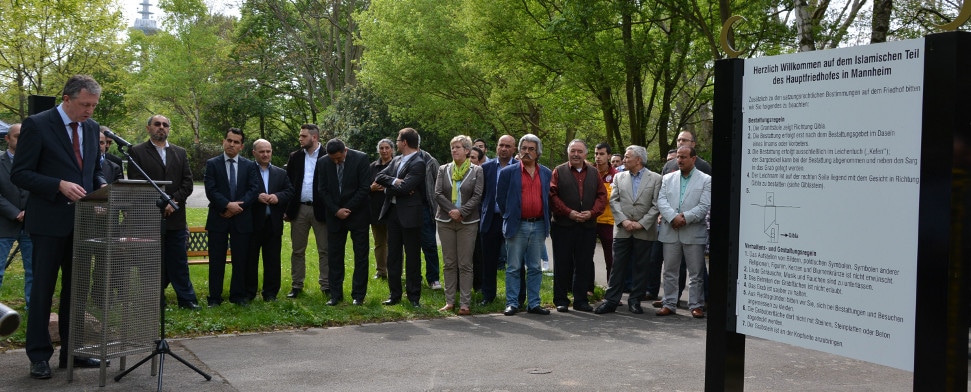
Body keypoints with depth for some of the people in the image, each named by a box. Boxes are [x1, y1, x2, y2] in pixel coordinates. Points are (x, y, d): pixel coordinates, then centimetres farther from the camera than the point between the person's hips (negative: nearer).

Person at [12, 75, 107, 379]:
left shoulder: (91, 127, 9)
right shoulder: (37, 124, -9)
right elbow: (19, 174, -11)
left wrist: (101, 186, -4)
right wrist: (60, 186, -23)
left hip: (83, 220, 6)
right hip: (50, 220, -6)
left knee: (77, 287, 11)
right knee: (43, 288, 2)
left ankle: (72, 351, 21)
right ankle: (39, 355, 11)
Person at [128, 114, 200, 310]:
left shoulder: (180, 153, 14)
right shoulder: (137, 152, 2)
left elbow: (188, 183, 7)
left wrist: (173, 201, -8)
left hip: (176, 218, 3)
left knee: (179, 262, 5)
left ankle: (186, 299, 9)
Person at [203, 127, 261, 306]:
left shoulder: (250, 166, 8)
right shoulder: (212, 164, 4)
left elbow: (254, 189, -1)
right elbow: (210, 190, -6)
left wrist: (238, 206, -13)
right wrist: (227, 205, -18)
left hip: (241, 219, 1)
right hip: (218, 218, -1)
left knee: (240, 259, 5)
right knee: (216, 260, 3)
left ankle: (238, 295, 16)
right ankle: (215, 297, 10)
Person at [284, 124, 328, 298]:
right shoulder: (295, 157, 8)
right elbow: (288, 182, 8)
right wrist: (286, 209, 2)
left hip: (320, 209, -3)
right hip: (299, 209, 3)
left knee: (324, 250, 1)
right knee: (297, 250, 9)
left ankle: (326, 285, 9)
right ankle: (296, 285, 17)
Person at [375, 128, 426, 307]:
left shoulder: (418, 163, -13)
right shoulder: (396, 160, 13)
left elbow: (404, 188, -21)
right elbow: (379, 177, 4)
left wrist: (388, 188, -4)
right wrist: (395, 181, -13)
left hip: (409, 214, -8)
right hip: (393, 212, 8)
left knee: (412, 257, 2)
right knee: (393, 256, 11)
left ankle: (414, 296, 10)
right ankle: (394, 294, 19)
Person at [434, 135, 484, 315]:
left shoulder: (476, 171, 2)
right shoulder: (444, 169, 8)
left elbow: (477, 196, -6)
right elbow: (438, 194, -1)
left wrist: (461, 212, -16)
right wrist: (452, 210, -12)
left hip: (468, 222, -3)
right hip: (446, 221, 3)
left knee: (465, 264, -2)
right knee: (449, 263, 6)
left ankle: (465, 303, 0)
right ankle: (450, 301, 11)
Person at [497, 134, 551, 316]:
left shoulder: (547, 174, 9)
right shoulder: (508, 172, -1)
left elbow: (549, 199, 14)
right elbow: (500, 198, 3)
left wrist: (546, 221, 9)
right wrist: (509, 217, 5)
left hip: (538, 226, 3)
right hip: (517, 226, -3)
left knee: (535, 268, 8)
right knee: (513, 268, 2)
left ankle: (534, 303, 14)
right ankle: (512, 303, 8)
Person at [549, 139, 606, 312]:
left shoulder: (594, 173, 12)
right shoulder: (559, 172, 2)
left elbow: (602, 196, 7)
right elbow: (552, 195, -6)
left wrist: (592, 212, -9)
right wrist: (569, 213, -14)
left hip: (588, 227, 3)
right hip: (563, 226, -3)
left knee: (584, 265, 6)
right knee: (562, 264, 3)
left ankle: (581, 300, 15)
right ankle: (561, 300, 11)